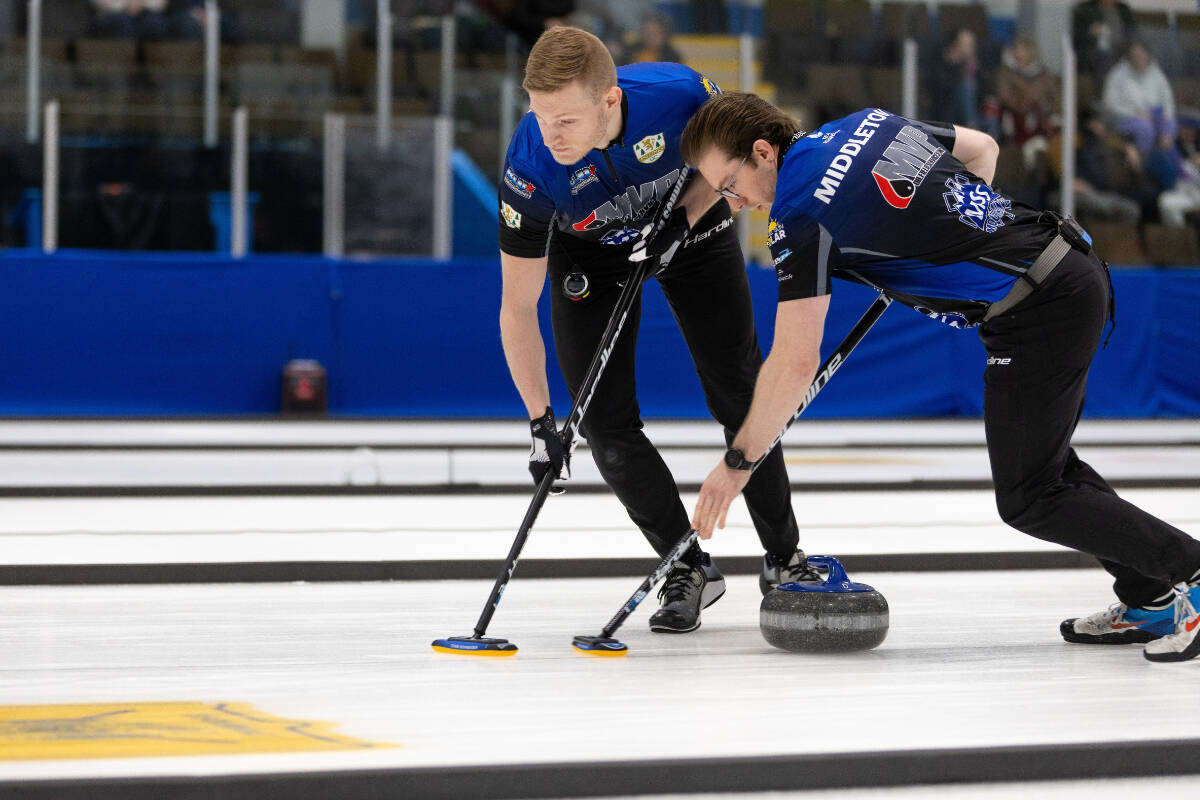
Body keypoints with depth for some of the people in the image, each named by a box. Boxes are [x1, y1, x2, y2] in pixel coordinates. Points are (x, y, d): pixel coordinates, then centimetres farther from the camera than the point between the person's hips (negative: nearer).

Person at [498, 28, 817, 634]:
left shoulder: (678, 94, -37)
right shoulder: (529, 168, -35)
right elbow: (517, 308, -26)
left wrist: (682, 218, -26)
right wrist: (540, 421, -29)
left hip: (691, 225, 0)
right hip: (588, 251, 0)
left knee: (739, 395, 0)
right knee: (605, 420, -8)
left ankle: (784, 558, 18)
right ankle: (688, 570, 9)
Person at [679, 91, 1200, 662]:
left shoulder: (802, 213, -12)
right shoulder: (870, 122, 12)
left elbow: (795, 363, -12)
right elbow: (982, 149, 26)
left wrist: (738, 463, -3)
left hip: (1039, 310, -9)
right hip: (1077, 267, 9)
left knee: (1027, 499, 0)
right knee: (1039, 456, 22)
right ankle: (1149, 598, 23)